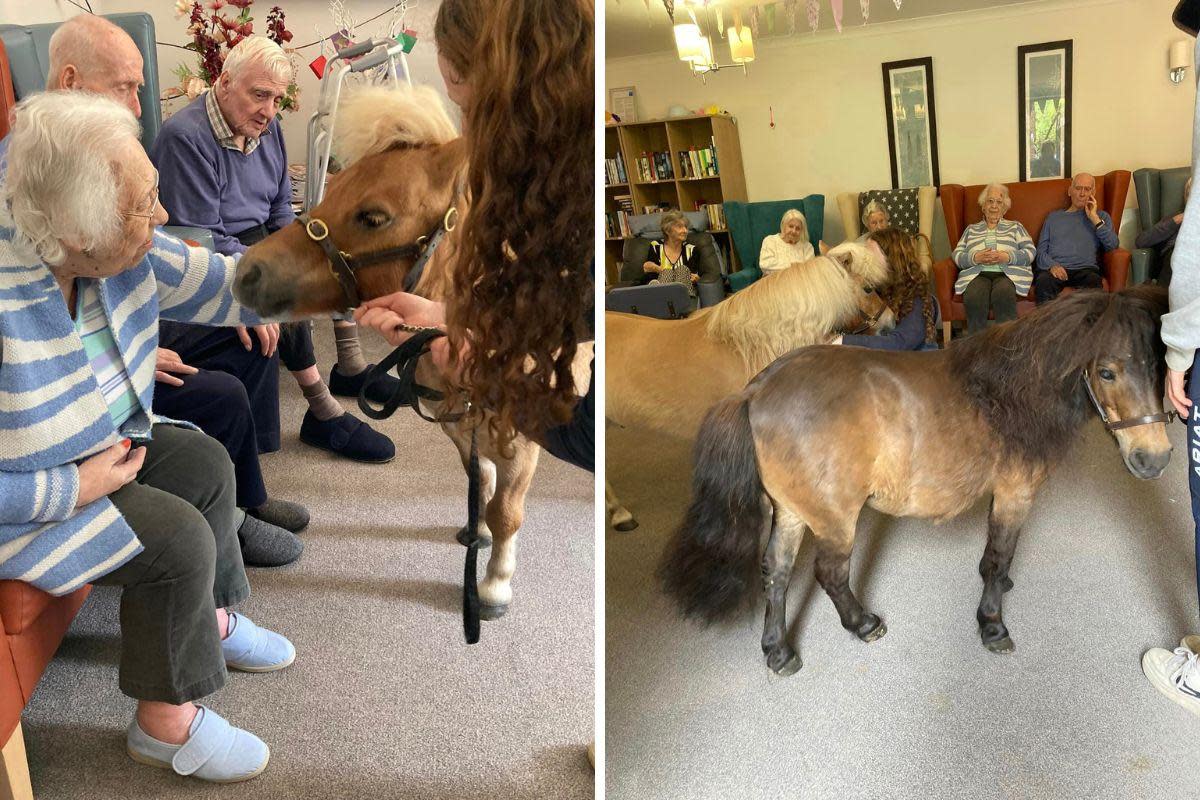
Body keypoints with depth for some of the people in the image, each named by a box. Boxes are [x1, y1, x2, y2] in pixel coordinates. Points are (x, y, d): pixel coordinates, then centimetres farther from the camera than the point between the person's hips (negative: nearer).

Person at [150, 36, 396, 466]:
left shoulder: (266, 127, 5)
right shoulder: (186, 137, -21)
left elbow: (281, 208, 14)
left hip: (260, 238, 9)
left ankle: (351, 368, 11)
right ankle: (323, 415, -24)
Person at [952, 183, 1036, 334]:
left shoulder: (1015, 227, 26)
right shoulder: (971, 229, 29)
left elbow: (1030, 251, 12)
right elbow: (957, 255, 16)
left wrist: (1007, 257, -7)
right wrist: (975, 258, -6)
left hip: (1008, 273, -1)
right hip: (977, 274, 1)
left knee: (1003, 294, -39)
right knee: (974, 298, -37)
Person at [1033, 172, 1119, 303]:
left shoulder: (1101, 216, 25)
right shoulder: (1053, 217, 25)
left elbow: (1112, 246, 7)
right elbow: (1041, 251, 15)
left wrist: (1095, 218, 3)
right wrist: (1052, 265, -8)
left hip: (1085, 269, 0)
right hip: (1054, 269, 0)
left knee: (1093, 282, -36)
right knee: (1043, 282, -36)